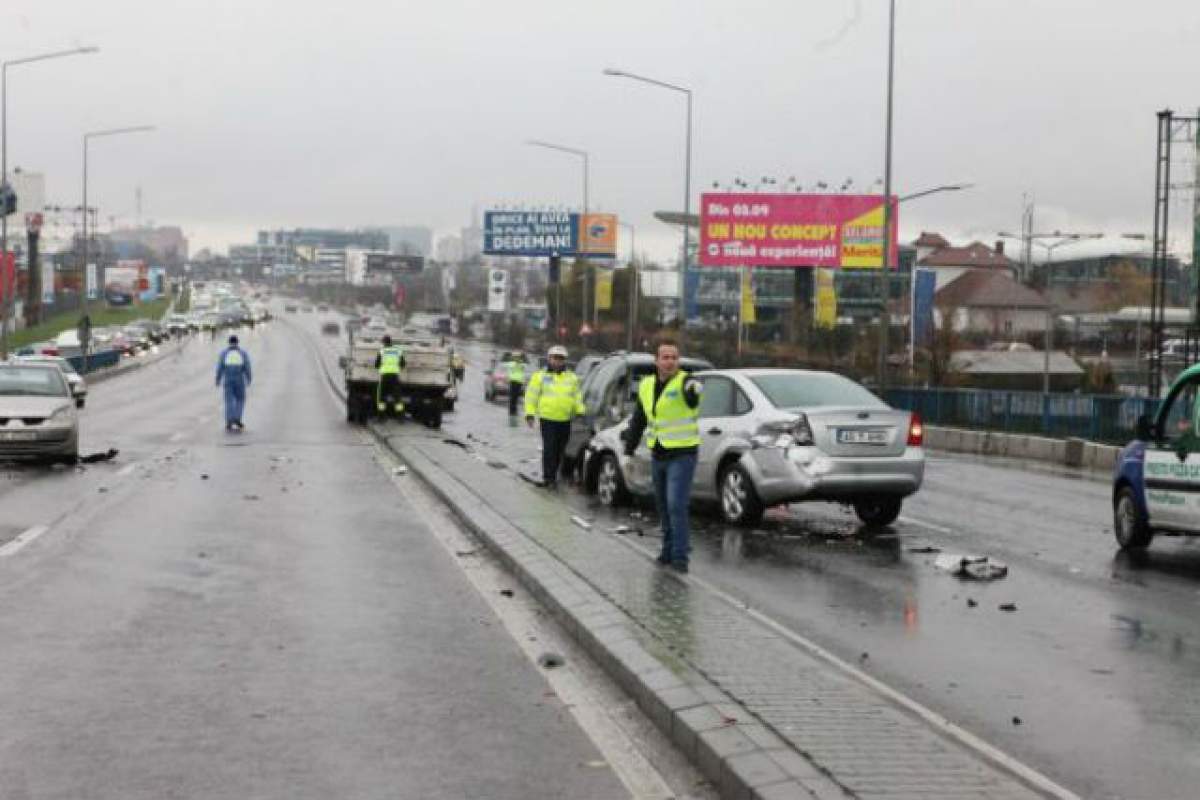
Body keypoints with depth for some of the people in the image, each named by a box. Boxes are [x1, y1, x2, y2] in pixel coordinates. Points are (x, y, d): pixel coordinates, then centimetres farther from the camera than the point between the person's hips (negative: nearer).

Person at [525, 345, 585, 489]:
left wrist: (580, 412, 7)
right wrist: (530, 414, -3)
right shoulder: (540, 376, 5)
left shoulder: (572, 378, 14)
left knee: (560, 450, 8)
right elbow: (531, 396, 4)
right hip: (548, 419, -4)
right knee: (549, 449, -10)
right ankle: (548, 478, -8)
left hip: (565, 421, 4)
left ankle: (552, 475, 20)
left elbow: (577, 397, 18)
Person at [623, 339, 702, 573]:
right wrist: (628, 452, 15)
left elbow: (691, 397, -41)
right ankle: (668, 549, 28)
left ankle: (680, 556, -11)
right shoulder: (646, 386, 6)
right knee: (663, 507, 14)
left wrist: (695, 390, -65)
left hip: (682, 455, -7)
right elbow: (638, 421, 16)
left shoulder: (684, 382, -14)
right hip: (658, 457, 7)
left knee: (677, 505, -15)